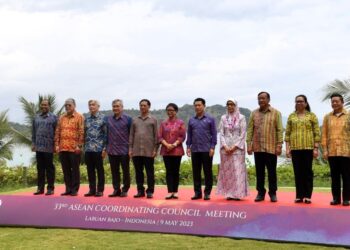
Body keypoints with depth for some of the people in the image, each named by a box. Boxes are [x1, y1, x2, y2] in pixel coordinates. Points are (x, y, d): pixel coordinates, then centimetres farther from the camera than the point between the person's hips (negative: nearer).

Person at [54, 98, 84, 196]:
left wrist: (79, 145, -13)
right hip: (62, 148, 5)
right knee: (66, 170, 9)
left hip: (74, 148, -5)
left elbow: (81, 132, -7)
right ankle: (68, 189, 16)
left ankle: (74, 190, 7)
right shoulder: (61, 118, 14)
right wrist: (57, 144, 5)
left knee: (75, 169, 1)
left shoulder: (79, 117, -1)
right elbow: (57, 131, 13)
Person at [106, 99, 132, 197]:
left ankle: (125, 190, 14)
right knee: (114, 171, 8)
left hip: (124, 150, -3)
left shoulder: (127, 119, -2)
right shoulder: (108, 119, 8)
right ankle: (116, 190, 17)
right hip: (112, 150, 3)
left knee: (126, 171, 4)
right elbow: (107, 133, 13)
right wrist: (105, 147, 9)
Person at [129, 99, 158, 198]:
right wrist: (130, 148, 5)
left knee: (150, 172, 1)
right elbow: (131, 135, 12)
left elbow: (156, 135, 2)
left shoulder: (153, 120, 5)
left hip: (149, 151, -3)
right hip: (136, 151, 3)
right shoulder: (135, 120, 13)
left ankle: (150, 191, 8)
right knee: (138, 172, 7)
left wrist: (155, 149, -5)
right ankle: (140, 191, 15)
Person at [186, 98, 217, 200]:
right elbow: (189, 134, 13)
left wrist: (212, 147, -9)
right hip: (195, 150, 3)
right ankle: (197, 192, 14)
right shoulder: (191, 120, 11)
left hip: (206, 150, -3)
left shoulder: (210, 119, 2)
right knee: (196, 172, 6)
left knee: (208, 172, 1)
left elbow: (214, 134, -1)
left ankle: (207, 193, 8)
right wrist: (188, 147, 5)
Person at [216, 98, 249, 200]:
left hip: (237, 147, -3)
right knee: (226, 170, 2)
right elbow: (221, 133, 5)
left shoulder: (241, 118, 1)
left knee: (237, 170, -5)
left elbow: (242, 134, -4)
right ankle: (229, 193, 7)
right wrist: (225, 146, -7)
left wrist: (234, 147, -12)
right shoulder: (223, 118, 9)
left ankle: (238, 193, -2)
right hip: (225, 147, 3)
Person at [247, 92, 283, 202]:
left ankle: (273, 193, 13)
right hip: (257, 148, 2)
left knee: (272, 172, 4)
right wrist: (249, 144, 0)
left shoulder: (276, 113, 2)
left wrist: (279, 145, -9)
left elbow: (279, 130, -2)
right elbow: (250, 130, 7)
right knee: (259, 172, 8)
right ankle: (260, 192, 16)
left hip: (271, 148, -2)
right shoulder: (254, 113, 9)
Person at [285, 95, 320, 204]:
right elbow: (287, 133, 9)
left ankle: (308, 196, 5)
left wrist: (316, 148, -6)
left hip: (308, 147, -2)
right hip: (295, 147, 2)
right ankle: (299, 195, 10)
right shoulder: (291, 116, 11)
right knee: (298, 172, 4)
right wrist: (287, 148, 1)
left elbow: (317, 133, 1)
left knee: (307, 171, 0)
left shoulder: (312, 116, 4)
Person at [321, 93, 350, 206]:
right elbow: (324, 134, 7)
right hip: (332, 152, 2)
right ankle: (336, 198, 14)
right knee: (334, 176, 7)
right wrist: (325, 149, 0)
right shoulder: (327, 117, 9)